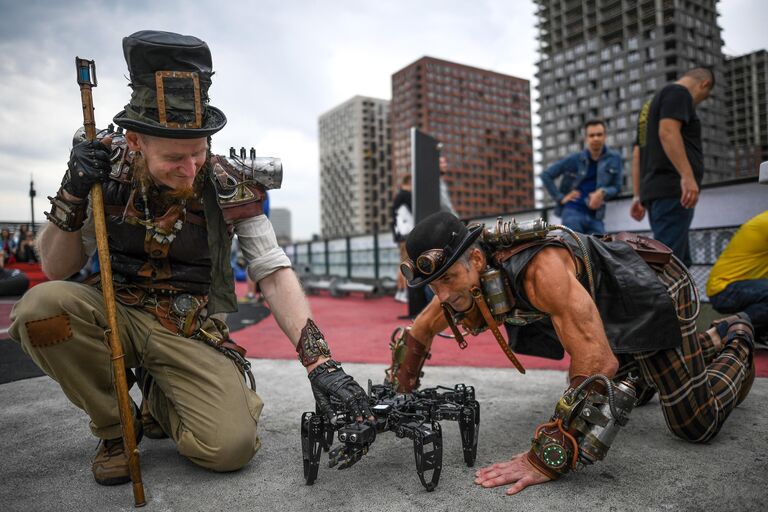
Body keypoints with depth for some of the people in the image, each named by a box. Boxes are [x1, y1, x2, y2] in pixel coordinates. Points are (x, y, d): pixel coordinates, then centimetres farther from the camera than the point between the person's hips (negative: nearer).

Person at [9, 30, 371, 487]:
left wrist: (321, 363, -26)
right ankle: (112, 427, -3)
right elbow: (56, 269, 0)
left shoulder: (230, 188, -12)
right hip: (116, 315, 2)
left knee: (232, 448, -22)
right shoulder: (108, 166, -7)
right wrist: (73, 195, -19)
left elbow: (275, 275, -15)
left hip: (190, 331, -2)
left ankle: (159, 405, 13)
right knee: (43, 306, -30)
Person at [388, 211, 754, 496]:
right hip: (609, 316, 7)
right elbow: (418, 334, -2)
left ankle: (735, 342, 25)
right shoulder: (462, 280, -19)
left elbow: (597, 364, -47)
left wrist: (547, 459, -46)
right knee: (613, 397, 25)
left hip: (654, 290, -7)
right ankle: (714, 340, 43)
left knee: (696, 425, -4)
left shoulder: (540, 270, -44)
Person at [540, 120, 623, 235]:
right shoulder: (574, 159, 3)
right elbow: (546, 175, 6)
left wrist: (603, 193, -13)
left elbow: (617, 187, 9)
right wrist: (560, 197, -2)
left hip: (595, 216, 3)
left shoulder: (614, 158, 6)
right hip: (573, 212, -2)